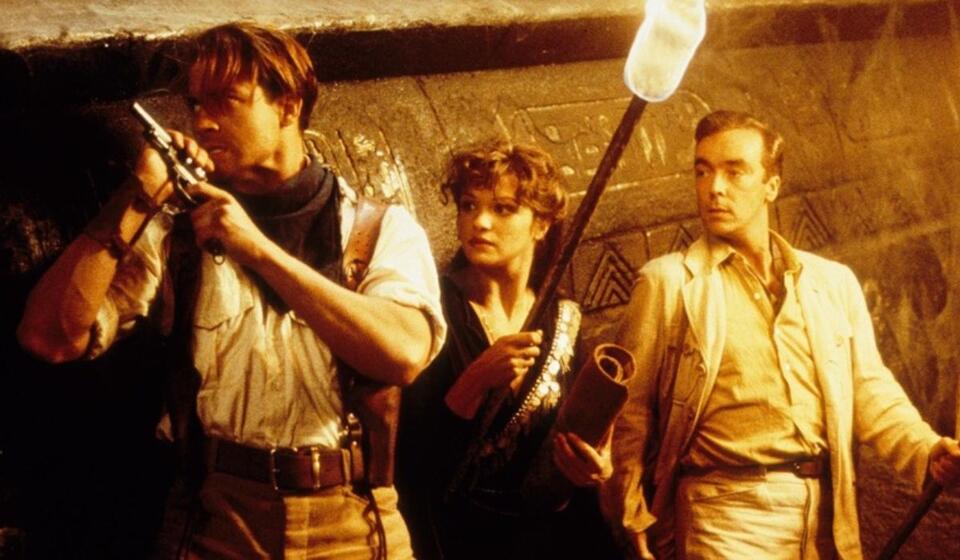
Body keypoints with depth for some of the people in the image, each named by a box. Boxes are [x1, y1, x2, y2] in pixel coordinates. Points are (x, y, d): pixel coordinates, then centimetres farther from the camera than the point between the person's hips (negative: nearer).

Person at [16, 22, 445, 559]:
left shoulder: (382, 227, 3)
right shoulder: (180, 227, 7)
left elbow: (405, 353, -16)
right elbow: (51, 337, -3)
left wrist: (258, 248, -16)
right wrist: (137, 203, -9)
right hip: (221, 513, 2)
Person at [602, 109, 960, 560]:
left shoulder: (834, 282, 11)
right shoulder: (666, 281, 0)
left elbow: (871, 392, 11)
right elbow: (631, 409, -2)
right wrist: (634, 518, -8)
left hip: (824, 510, 4)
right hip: (726, 511, -3)